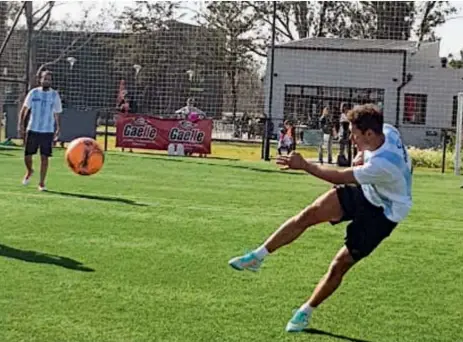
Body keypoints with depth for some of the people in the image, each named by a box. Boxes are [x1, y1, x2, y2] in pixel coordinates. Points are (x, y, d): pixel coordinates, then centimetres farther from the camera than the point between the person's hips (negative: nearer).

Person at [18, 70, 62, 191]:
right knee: (27, 155, 3)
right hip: (32, 129, 1)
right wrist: (21, 124, -3)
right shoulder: (33, 93, 2)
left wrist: (57, 129, 10)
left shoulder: (55, 95, 3)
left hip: (48, 131, 0)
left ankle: (41, 183, 7)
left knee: (44, 157, -3)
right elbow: (24, 109, 6)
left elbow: (57, 113, 11)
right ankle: (29, 171, 35)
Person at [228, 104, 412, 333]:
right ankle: (258, 256, 0)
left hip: (382, 214, -8)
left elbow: (340, 178, -28)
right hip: (367, 192, 8)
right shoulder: (385, 130, -15)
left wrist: (304, 165, -23)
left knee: (339, 266, -5)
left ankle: (305, 312, 17)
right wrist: (363, 155, -6)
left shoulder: (382, 165, -39)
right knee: (309, 214, -9)